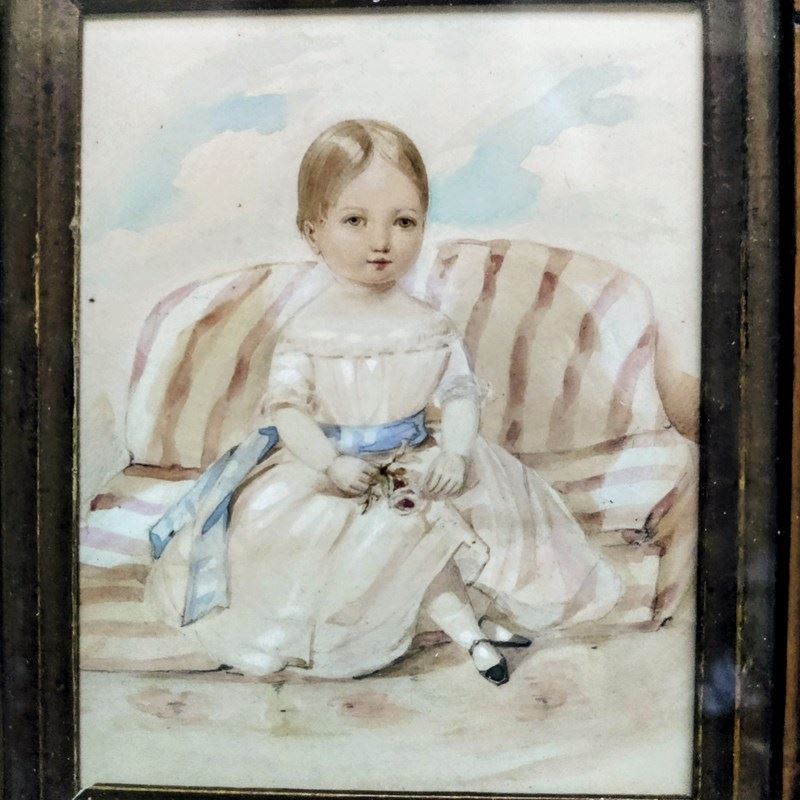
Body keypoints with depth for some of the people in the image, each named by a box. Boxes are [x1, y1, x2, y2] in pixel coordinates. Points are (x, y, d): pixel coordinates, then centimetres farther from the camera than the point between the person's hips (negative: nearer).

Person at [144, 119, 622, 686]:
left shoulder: (431, 326, -1)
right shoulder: (307, 331, -7)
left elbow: (461, 394, -3)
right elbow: (286, 406, -10)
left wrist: (455, 453, -21)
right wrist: (331, 464, -24)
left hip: (419, 465, 3)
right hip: (334, 474, -3)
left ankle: (471, 622, -3)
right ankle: (468, 626, -9)